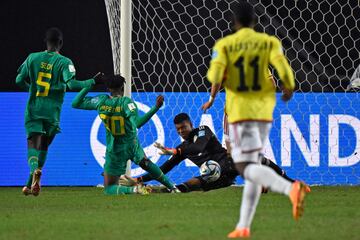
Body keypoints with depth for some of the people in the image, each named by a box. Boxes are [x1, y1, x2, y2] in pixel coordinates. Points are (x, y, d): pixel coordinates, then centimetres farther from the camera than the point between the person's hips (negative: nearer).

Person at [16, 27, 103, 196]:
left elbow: (19, 80, 8)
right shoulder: (65, 62, -5)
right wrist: (93, 82, -6)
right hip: (52, 112, 0)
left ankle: (34, 170, -38)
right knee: (43, 147, 14)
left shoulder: (33, 58, 3)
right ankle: (30, 185, 9)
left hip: (33, 109, 1)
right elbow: (71, 85, -17)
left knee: (33, 144, -6)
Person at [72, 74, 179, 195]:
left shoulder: (101, 101, -11)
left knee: (108, 188, 5)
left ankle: (133, 189, -22)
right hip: (132, 145, 1)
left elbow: (75, 103, -1)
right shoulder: (126, 102, -18)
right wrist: (155, 108, -26)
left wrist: (90, 85, 4)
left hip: (115, 151, -1)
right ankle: (171, 186, 42)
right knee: (145, 163, 36)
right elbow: (137, 123, -31)